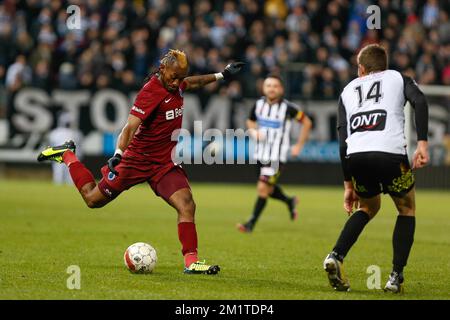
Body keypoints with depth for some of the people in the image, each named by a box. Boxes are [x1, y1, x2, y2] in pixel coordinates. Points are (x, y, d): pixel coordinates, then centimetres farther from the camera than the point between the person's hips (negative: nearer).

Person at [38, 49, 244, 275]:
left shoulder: (175, 85, 3)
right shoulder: (151, 91, -22)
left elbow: (190, 83, 30)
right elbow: (130, 126, -31)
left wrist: (220, 75, 32)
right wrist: (118, 154, -45)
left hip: (166, 163, 6)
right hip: (138, 159, -6)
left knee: (187, 205, -17)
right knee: (93, 200, 9)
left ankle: (191, 262, -14)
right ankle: (67, 155, 31)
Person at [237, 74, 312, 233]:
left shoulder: (287, 107, -13)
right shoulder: (258, 104, 0)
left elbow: (306, 122, -1)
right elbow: (250, 121, 19)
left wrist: (299, 146, -2)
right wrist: (254, 131, -4)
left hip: (277, 156, -6)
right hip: (261, 153, 6)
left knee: (263, 187, -13)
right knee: (268, 189, 16)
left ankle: (252, 223, -4)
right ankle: (290, 202, 45)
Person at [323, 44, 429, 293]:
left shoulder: (348, 90, 29)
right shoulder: (398, 78, 23)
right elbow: (419, 102, -1)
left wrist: (348, 184, 25)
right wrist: (422, 143, -6)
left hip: (356, 157, 3)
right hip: (391, 152, -3)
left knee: (368, 208, 29)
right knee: (407, 209, 21)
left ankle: (336, 256, 7)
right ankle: (396, 277, 10)